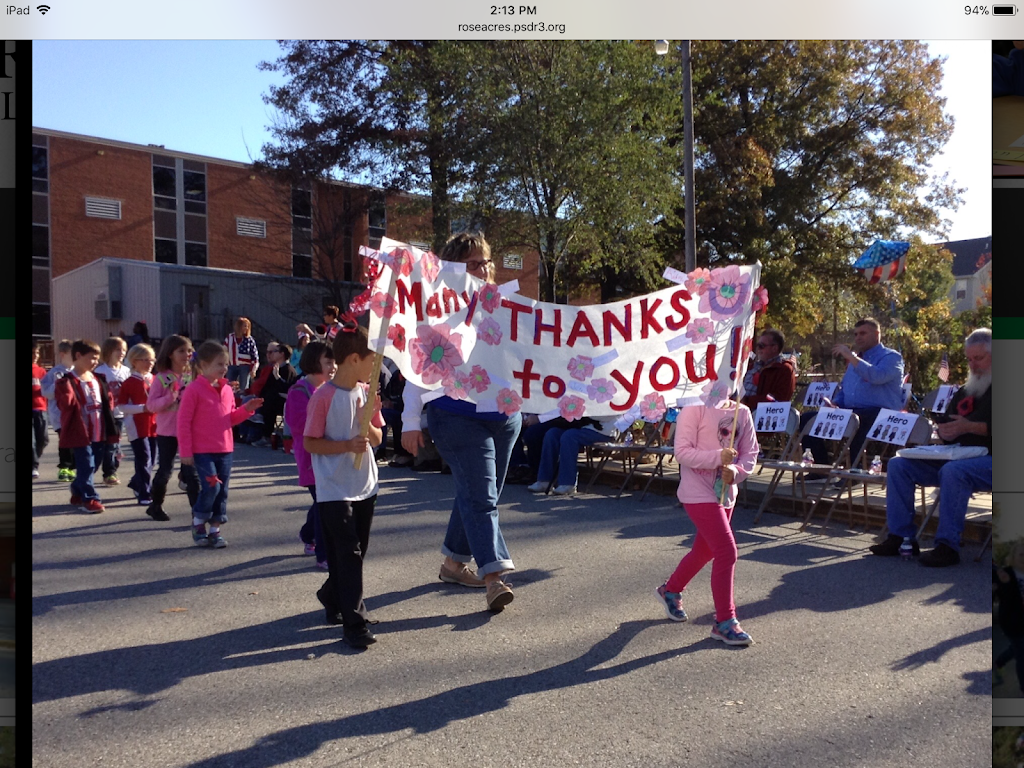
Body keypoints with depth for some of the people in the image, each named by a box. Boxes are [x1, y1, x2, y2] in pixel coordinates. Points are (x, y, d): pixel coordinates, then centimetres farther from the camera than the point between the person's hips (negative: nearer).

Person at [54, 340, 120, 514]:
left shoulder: (98, 379, 12)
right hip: (81, 432, -7)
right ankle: (90, 499, 4)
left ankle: (78, 493, 34)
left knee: (93, 466, 16)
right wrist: (64, 385, -33)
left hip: (100, 433, 7)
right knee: (86, 466, -6)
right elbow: (65, 403, -20)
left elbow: (107, 400, 20)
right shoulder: (69, 380, -9)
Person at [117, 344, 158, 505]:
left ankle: (137, 484, 34)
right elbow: (122, 406, -10)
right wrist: (142, 408, -20)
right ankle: (145, 494, 1)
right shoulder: (129, 382, -7)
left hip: (153, 425, 6)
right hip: (137, 427, -6)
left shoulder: (155, 380, 8)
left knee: (151, 460, 12)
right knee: (144, 460, -6)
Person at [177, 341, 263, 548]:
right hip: (202, 451, -6)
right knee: (211, 487, -13)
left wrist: (247, 409, -1)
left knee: (222, 491, 8)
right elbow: (184, 422, -9)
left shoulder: (227, 389, 10)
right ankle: (198, 525, 10)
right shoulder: (194, 389, -9)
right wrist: (186, 451, -11)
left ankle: (215, 530, 19)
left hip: (225, 450, 6)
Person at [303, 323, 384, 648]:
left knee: (356, 552, 17)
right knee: (348, 555, -5)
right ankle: (354, 624, 1)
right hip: (334, 490, -7)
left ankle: (333, 598, 39)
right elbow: (310, 443, -12)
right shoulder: (323, 396, -14)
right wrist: (347, 445, -24)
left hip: (365, 487, 7)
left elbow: (377, 439, 9)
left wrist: (368, 423, -13)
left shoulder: (367, 392, 5)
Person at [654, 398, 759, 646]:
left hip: (726, 494, 7)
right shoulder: (694, 409, -13)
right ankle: (725, 622, 4)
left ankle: (670, 591, 44)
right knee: (727, 551, -10)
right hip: (699, 494, -7)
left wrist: (736, 471, -13)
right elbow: (682, 452, -17)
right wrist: (718, 457, -27)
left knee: (704, 550, 20)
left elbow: (750, 453, 7)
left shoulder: (742, 412, 5)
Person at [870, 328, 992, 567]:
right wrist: (945, 431, -2)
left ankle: (947, 545, -32)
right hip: (958, 457, 8)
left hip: (987, 460, -8)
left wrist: (970, 426, -22)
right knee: (898, 464, -7)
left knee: (953, 471, -38)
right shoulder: (965, 391, 21)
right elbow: (944, 424, 22)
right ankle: (900, 536, -11)